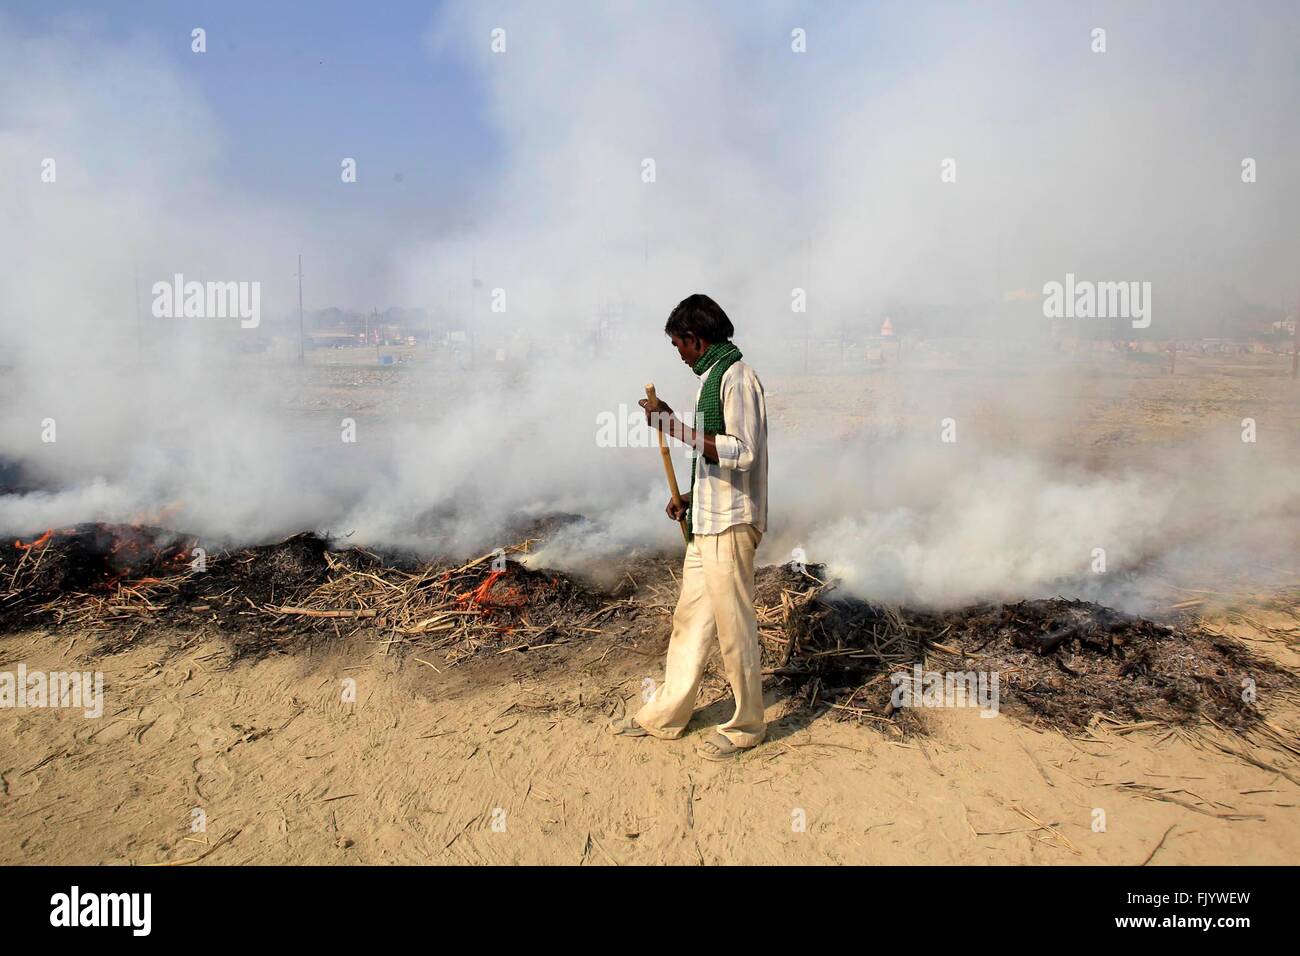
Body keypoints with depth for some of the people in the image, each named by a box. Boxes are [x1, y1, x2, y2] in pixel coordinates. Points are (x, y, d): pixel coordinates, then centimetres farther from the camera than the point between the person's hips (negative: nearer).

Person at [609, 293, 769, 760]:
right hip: (707, 523, 10)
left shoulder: (736, 378, -14)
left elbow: (742, 452, -23)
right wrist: (691, 498, 15)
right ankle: (666, 714, 26)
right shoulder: (713, 377, 16)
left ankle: (746, 726, 17)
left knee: (733, 626, 1)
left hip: (730, 524, -10)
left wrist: (676, 428, -25)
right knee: (689, 618, 15)